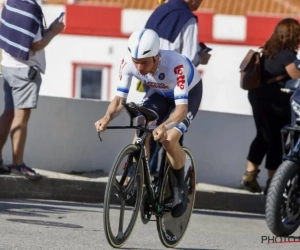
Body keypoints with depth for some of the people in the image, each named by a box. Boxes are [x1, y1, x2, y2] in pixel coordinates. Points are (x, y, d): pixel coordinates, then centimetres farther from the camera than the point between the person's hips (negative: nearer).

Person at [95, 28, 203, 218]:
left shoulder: (174, 65, -44)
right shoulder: (129, 63, -31)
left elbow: (182, 107, -47)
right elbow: (120, 98, -26)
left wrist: (164, 126, -66)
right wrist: (107, 117, -47)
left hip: (189, 91, -4)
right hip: (159, 91, 4)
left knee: (169, 139, -23)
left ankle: (180, 187, 1)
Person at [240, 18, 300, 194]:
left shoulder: (270, 51, 9)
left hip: (259, 95, 9)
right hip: (275, 101, -9)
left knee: (263, 136, 18)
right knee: (276, 140, 0)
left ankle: (250, 175, 18)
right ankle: (272, 182, 3)